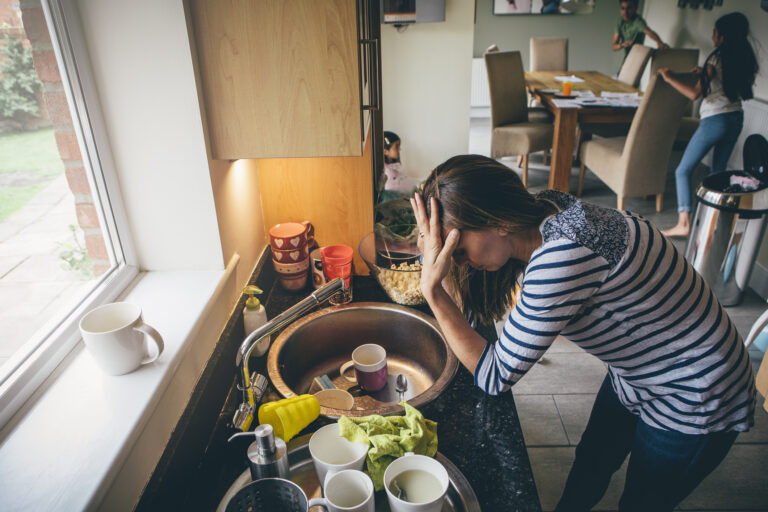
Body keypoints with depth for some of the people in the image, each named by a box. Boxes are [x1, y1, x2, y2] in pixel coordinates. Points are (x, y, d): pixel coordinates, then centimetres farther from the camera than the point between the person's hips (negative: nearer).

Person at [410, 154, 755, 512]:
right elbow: (476, 311, -5)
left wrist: (433, 289, -33)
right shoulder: (538, 220, -13)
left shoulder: (564, 254, -40)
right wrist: (436, 266, -18)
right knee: (587, 474, 25)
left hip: (694, 403, -7)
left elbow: (495, 377, -31)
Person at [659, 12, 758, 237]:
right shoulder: (744, 60, 8)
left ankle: (683, 223, -13)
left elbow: (695, 93, -19)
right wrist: (705, 74, 23)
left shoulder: (716, 59, -13)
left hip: (714, 121, -8)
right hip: (736, 119, 8)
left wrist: (670, 78, -11)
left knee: (683, 170, -4)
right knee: (718, 171, 19)